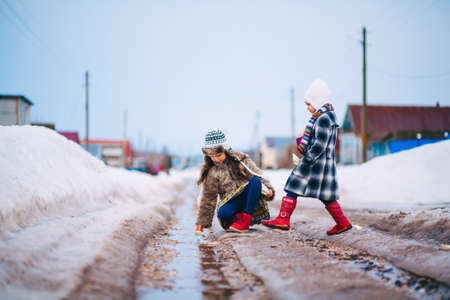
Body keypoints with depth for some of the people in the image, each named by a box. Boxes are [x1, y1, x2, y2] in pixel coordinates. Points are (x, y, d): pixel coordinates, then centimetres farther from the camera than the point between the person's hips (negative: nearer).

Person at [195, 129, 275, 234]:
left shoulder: (240, 159, 3)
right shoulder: (210, 172, 5)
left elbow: (258, 176, 2)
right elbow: (208, 198, 8)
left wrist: (268, 190, -16)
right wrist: (202, 222, 6)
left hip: (251, 200, 1)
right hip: (232, 203, -1)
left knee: (255, 181, -30)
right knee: (223, 213, -36)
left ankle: (245, 220, -28)